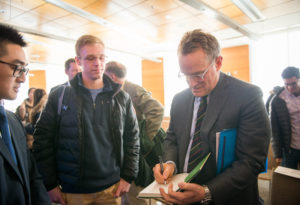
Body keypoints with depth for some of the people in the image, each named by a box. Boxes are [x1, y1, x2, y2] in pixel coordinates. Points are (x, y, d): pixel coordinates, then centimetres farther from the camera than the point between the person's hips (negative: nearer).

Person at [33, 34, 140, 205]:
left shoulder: (122, 98, 0)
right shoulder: (59, 96, -5)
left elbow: (132, 139, 2)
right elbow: (43, 141, -2)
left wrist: (128, 177, -1)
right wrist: (50, 184, -3)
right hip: (72, 191, -1)